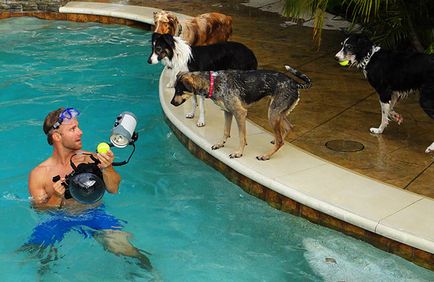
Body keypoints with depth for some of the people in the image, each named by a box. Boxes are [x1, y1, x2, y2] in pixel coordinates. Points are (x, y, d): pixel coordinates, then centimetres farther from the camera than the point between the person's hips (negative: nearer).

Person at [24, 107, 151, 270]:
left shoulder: (91, 159, -2)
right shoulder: (38, 174, -3)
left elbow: (114, 190, -3)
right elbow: (38, 210, -2)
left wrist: (106, 168, -23)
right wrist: (56, 199, -22)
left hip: (94, 213, -1)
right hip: (59, 219, 1)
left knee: (121, 247, -25)